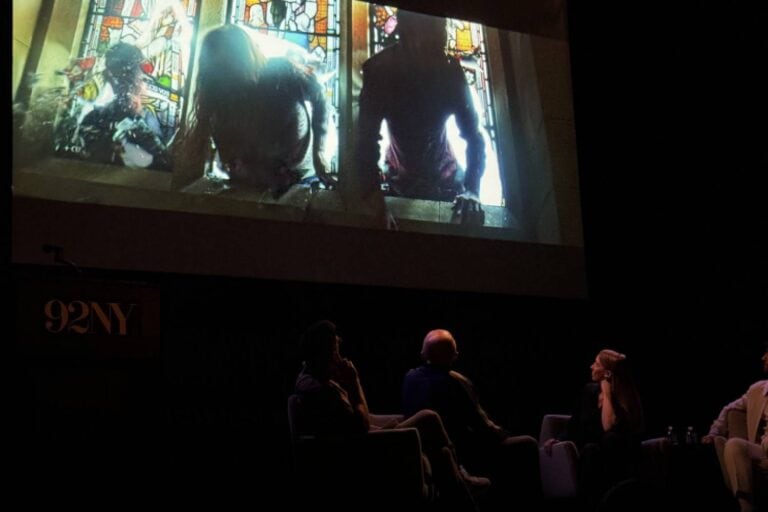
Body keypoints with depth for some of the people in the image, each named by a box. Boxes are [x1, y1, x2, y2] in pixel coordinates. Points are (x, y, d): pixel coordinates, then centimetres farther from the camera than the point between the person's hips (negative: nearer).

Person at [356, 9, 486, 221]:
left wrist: (472, 190, -31)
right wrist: (373, 191, -41)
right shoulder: (381, 70, -22)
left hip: (446, 180, 2)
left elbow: (474, 136, -17)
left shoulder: (450, 71, -17)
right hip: (401, 182, -1)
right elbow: (367, 137, -27)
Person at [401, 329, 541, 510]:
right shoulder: (454, 381, -25)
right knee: (528, 445, 5)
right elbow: (480, 425, -17)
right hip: (461, 455, -8)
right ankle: (530, 501, 20)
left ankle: (499, 501, 35)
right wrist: (500, 433, 5)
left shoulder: (410, 377, -3)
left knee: (497, 437, 30)